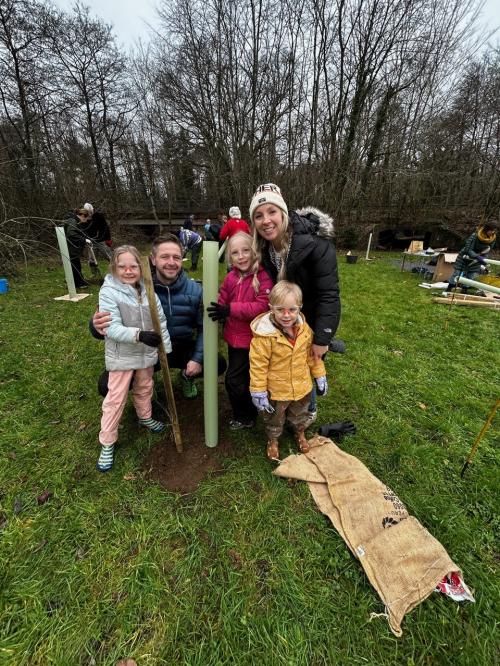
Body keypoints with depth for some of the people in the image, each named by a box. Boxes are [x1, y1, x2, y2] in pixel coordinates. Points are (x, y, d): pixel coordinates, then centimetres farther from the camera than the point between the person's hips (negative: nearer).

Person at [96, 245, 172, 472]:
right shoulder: (109, 291, -17)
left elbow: (161, 321, 1)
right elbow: (112, 328, -25)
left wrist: (166, 349, 2)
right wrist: (139, 334, -40)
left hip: (147, 352, 4)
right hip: (121, 355, -4)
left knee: (145, 388, 23)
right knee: (115, 398, 4)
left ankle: (145, 417, 50)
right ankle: (107, 443, 21)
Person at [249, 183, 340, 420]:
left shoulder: (315, 244, -29)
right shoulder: (262, 248, -8)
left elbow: (328, 294, -28)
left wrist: (322, 338, -28)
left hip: (311, 322, -5)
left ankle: (308, 411, 38)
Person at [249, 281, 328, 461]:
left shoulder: (305, 330, -13)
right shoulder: (264, 335, -29)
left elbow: (313, 355, 1)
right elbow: (258, 366, -22)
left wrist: (320, 377, 6)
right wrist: (259, 393, -17)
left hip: (302, 387, 4)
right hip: (276, 391, -4)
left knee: (300, 414, 31)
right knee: (274, 419, 24)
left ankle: (300, 433, 63)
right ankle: (273, 440, 54)